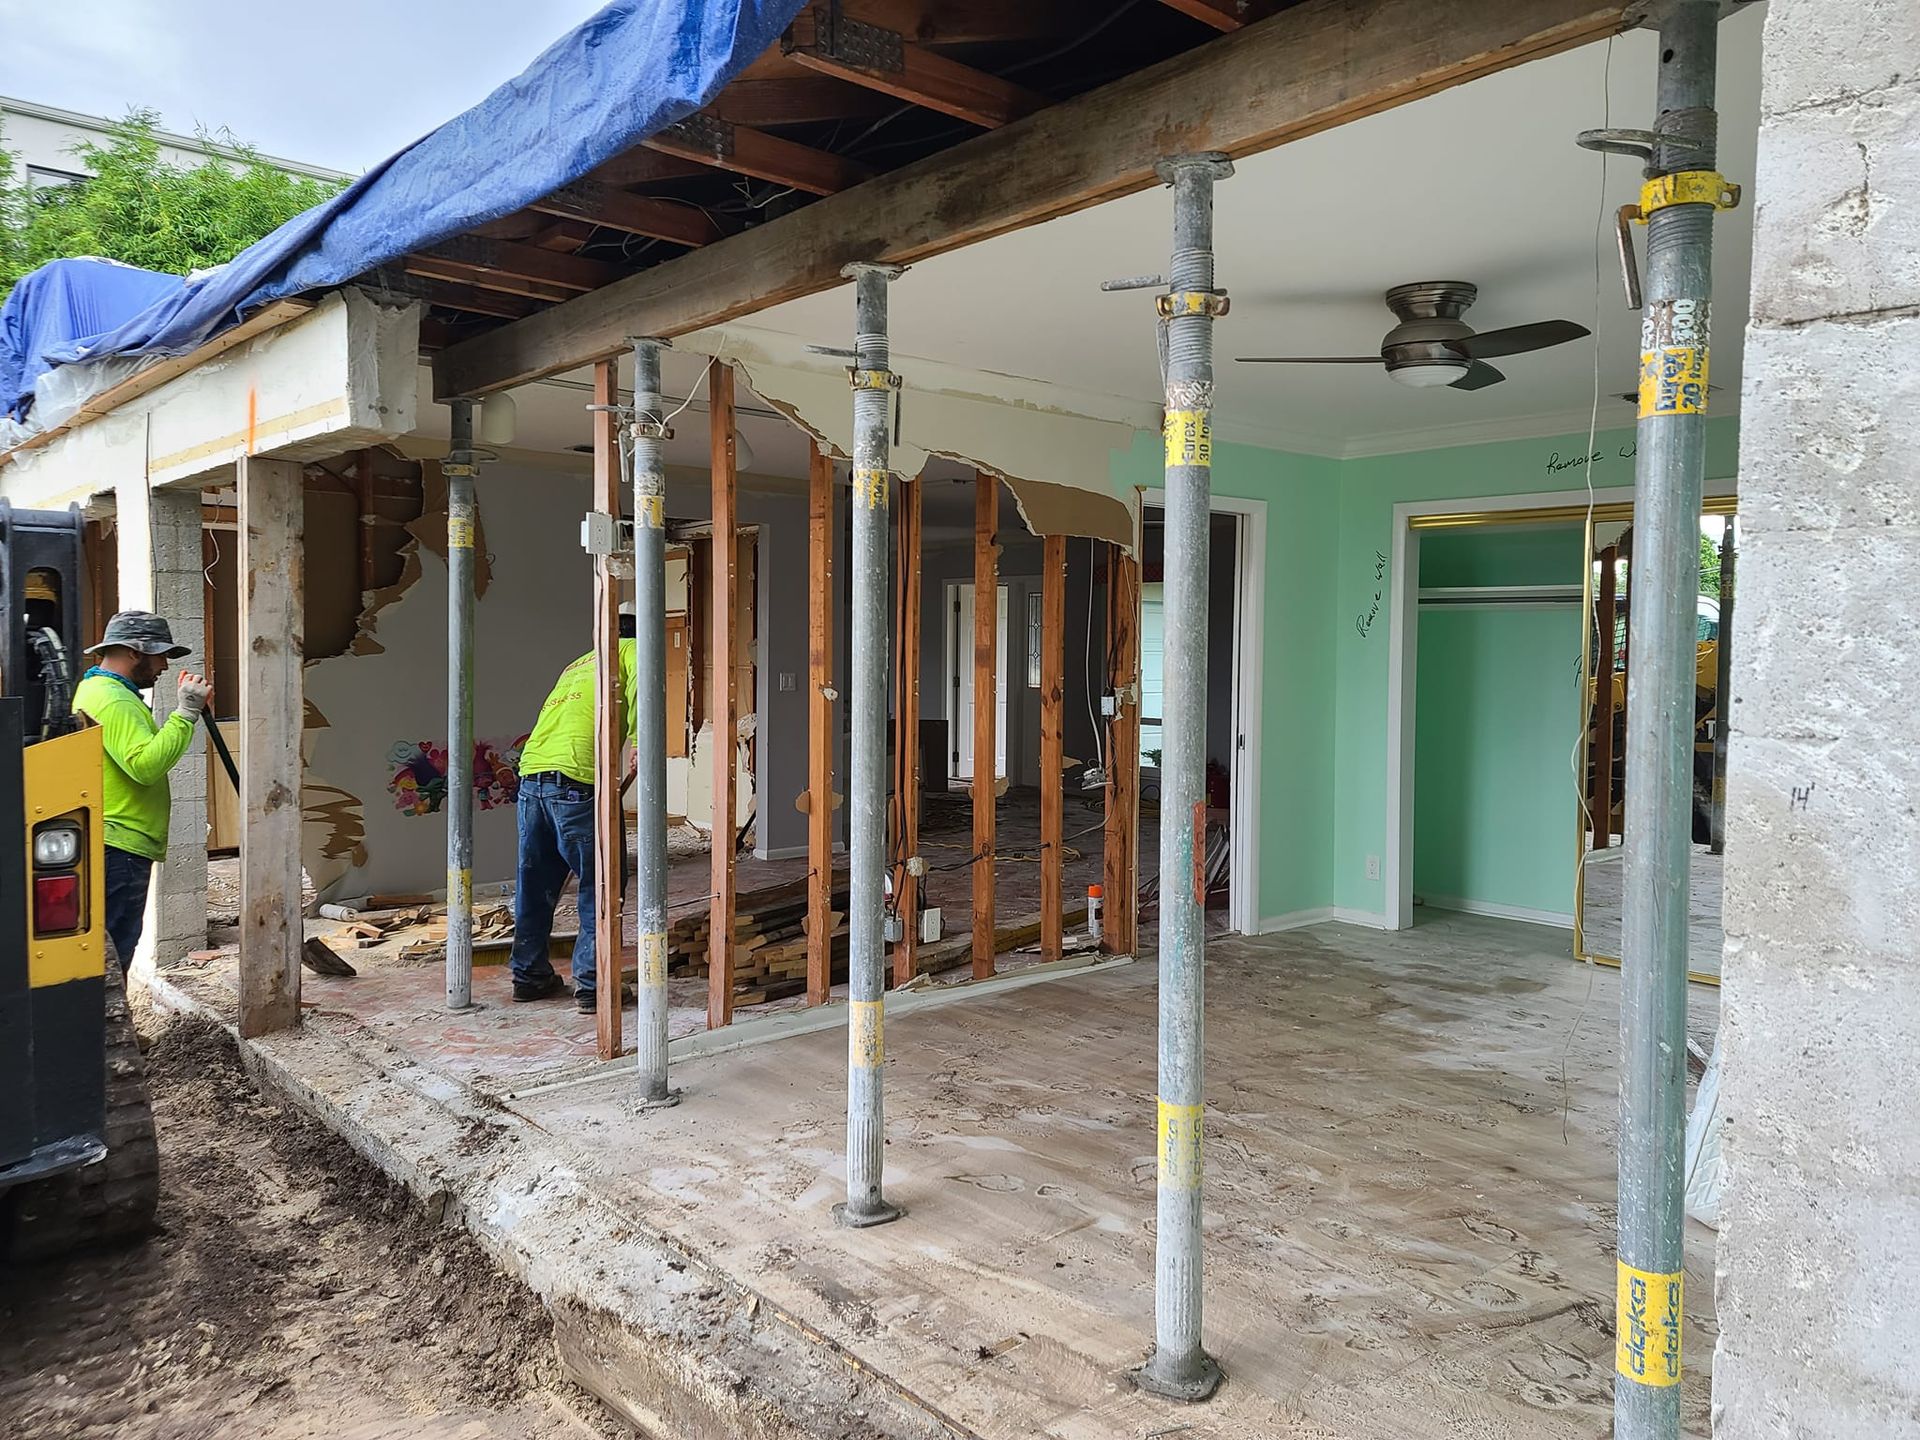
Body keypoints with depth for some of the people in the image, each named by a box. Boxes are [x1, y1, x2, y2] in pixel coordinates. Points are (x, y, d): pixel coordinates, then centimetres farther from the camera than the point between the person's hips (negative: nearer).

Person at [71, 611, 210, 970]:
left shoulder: (96, 689, 20)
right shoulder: (113, 700, -15)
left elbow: (148, 752, 21)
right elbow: (145, 765, -27)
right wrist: (186, 713, -22)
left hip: (116, 846, 11)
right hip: (119, 847, -11)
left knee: (112, 955, 15)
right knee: (114, 956, -7)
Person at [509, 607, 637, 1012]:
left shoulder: (579, 664, 32)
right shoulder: (631, 651, 11)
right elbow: (640, 691, -12)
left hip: (531, 776, 8)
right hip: (574, 780, -8)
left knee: (535, 883, 17)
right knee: (599, 884, 2)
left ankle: (529, 975, 28)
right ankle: (591, 985, 3)